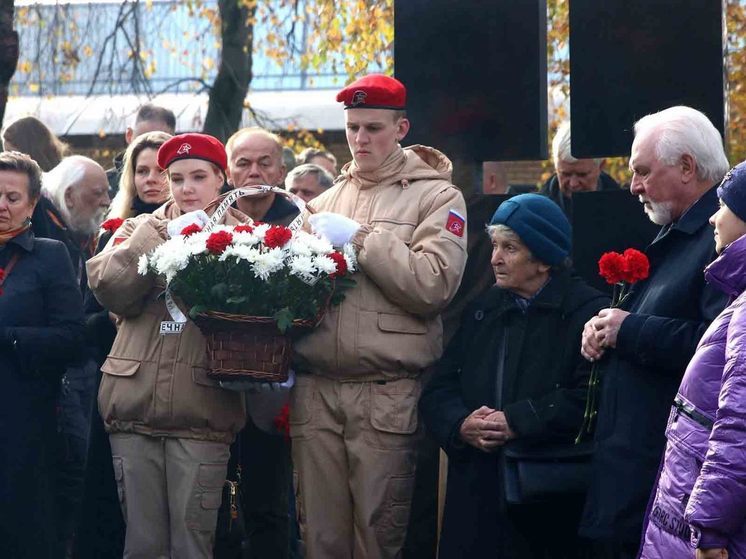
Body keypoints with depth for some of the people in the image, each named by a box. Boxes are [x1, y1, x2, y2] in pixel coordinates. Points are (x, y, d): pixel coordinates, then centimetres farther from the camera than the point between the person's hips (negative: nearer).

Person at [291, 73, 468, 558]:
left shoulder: (436, 197, 3)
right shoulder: (324, 203, 18)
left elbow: (433, 285, -12)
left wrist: (359, 238, -9)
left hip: (388, 396, -4)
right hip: (315, 389, 4)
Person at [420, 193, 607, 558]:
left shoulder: (588, 312, -5)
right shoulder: (483, 310, 17)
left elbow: (590, 397, -18)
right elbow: (438, 390, 12)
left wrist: (516, 422, -19)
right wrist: (461, 425, -10)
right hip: (477, 491, 5)